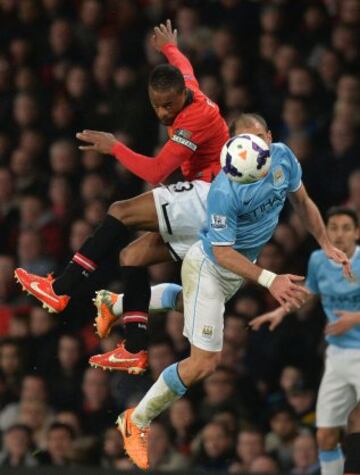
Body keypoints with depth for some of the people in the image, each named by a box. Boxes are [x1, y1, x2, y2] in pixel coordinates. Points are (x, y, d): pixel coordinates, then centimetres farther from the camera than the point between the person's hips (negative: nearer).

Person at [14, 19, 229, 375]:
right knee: (133, 256, 7)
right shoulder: (186, 92, 8)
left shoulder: (195, 118, -21)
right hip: (203, 211, 11)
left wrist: (113, 147, -14)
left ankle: (60, 290, -11)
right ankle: (134, 351, 5)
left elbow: (154, 172, -26)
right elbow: (185, 69, 36)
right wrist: (169, 48, 57)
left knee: (121, 212, -14)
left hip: (207, 197, -11)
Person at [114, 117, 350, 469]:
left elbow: (302, 202, 4)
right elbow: (223, 252, -31)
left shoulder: (283, 157, -15)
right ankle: (136, 422, 7)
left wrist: (326, 246, 5)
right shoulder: (225, 190, -35)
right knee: (204, 364, -10)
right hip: (210, 267, -8)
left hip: (241, 265, 8)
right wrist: (269, 280, -40)